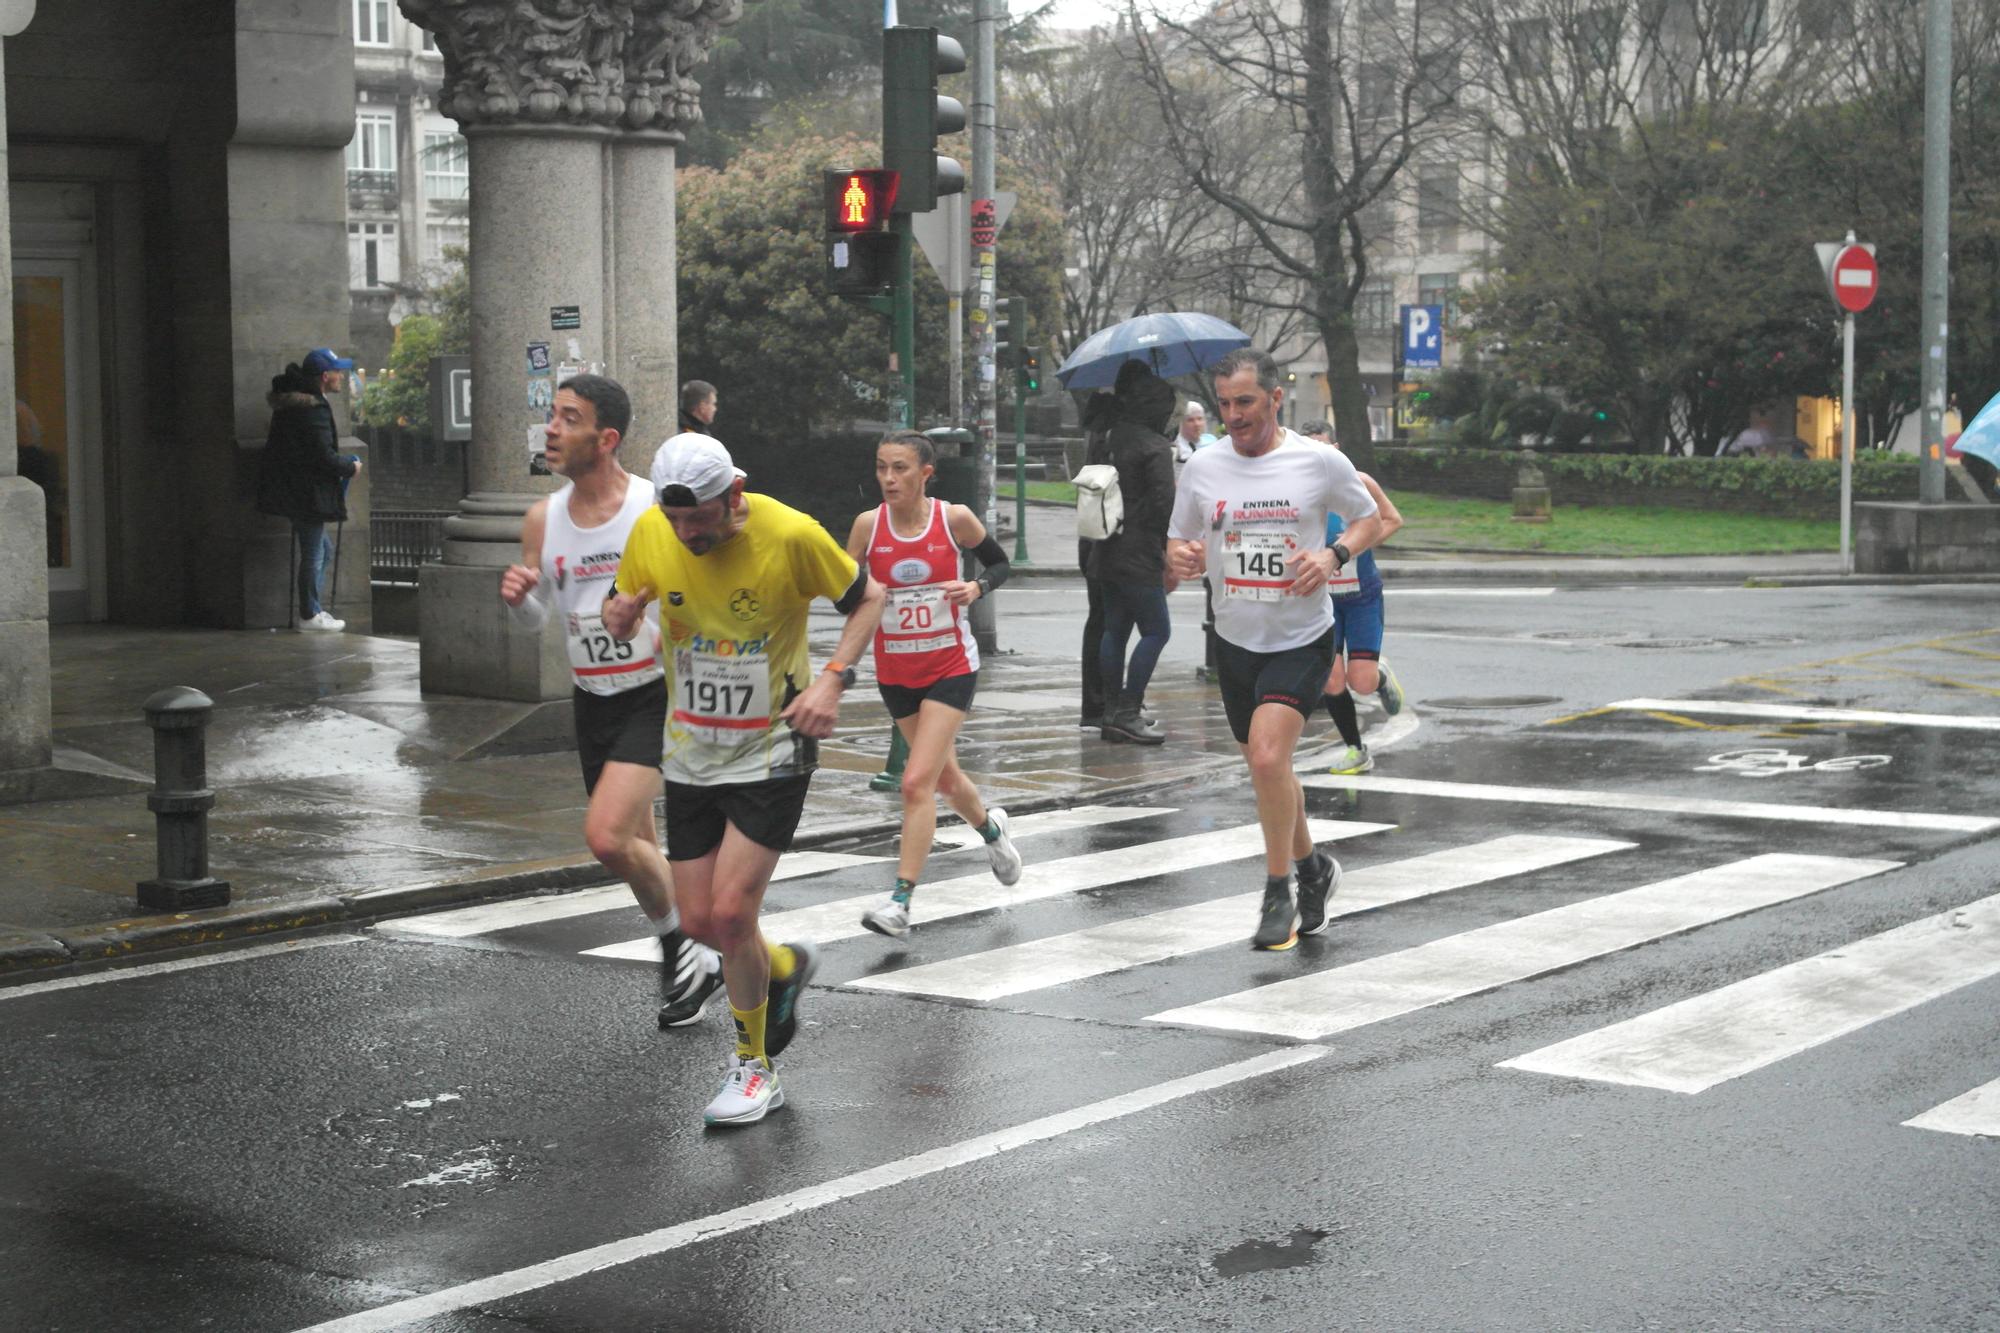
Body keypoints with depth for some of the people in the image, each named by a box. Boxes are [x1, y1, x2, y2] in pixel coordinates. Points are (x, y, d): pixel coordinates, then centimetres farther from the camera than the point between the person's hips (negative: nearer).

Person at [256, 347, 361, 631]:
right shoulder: (314, 409, -21)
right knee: (314, 552, 0)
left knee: (322, 548, 19)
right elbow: (324, 458, -22)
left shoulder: (290, 401, 10)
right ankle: (310, 615, 8)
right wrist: (351, 467, -5)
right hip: (308, 493, -10)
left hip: (293, 489, 10)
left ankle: (311, 609, 22)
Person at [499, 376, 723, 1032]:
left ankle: (677, 942, 3)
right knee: (637, 849, 14)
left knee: (606, 836, -21)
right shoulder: (542, 519, 2)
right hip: (591, 701, 6)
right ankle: (692, 960, 33)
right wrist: (517, 596, -10)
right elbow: (534, 621, 12)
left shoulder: (658, 511, -14)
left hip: (654, 695, -6)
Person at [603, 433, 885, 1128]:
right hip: (690, 752, 4)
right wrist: (618, 617, -18)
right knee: (699, 922, 4)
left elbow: (868, 596, -3)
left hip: (770, 753, -4)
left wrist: (832, 679, -17)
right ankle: (786, 967, 38)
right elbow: (623, 617, 7)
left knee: (731, 913, -13)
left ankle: (754, 1067, 9)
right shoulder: (650, 532, -8)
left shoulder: (791, 535, -18)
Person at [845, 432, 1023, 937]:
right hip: (895, 671, 3)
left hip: (951, 665, -3)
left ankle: (900, 903, -12)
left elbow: (999, 562, 6)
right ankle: (990, 828, 52)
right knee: (944, 776, 19)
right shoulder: (868, 525, -6)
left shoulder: (955, 519, -10)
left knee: (917, 782, -14)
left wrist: (977, 587, -14)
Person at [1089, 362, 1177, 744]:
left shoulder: (1110, 441, 11)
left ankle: (1112, 712, 14)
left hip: (1106, 553, 9)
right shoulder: (1155, 447, -14)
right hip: (1139, 556, -9)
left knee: (1114, 630, 11)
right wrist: (1170, 549, -7)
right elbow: (1164, 502, -18)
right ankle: (1127, 711, -7)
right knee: (1156, 630, -3)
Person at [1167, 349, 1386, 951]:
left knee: (1267, 758, -22)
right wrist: (1181, 557, -15)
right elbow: (1178, 543, 10)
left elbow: (1369, 519, 7)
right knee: (1268, 768, 15)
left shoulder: (1320, 462, -7)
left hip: (1301, 640, -4)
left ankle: (1279, 892, -4)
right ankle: (1311, 866, 40)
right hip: (1235, 641, 4)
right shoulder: (1202, 467, 0)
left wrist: (1334, 555, -13)